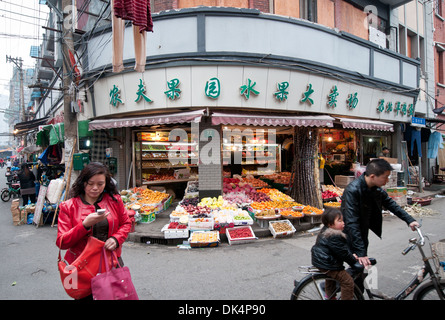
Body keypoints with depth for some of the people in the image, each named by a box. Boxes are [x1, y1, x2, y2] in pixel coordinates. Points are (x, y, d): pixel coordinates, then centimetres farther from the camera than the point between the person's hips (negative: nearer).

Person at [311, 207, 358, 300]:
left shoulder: (325, 231, 8)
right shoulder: (334, 237, -26)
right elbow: (343, 253, -21)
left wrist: (351, 255, 11)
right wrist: (353, 260, -5)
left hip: (320, 261, 12)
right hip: (327, 265, -12)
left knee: (331, 276, 35)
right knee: (348, 282, -8)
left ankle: (330, 296, 53)